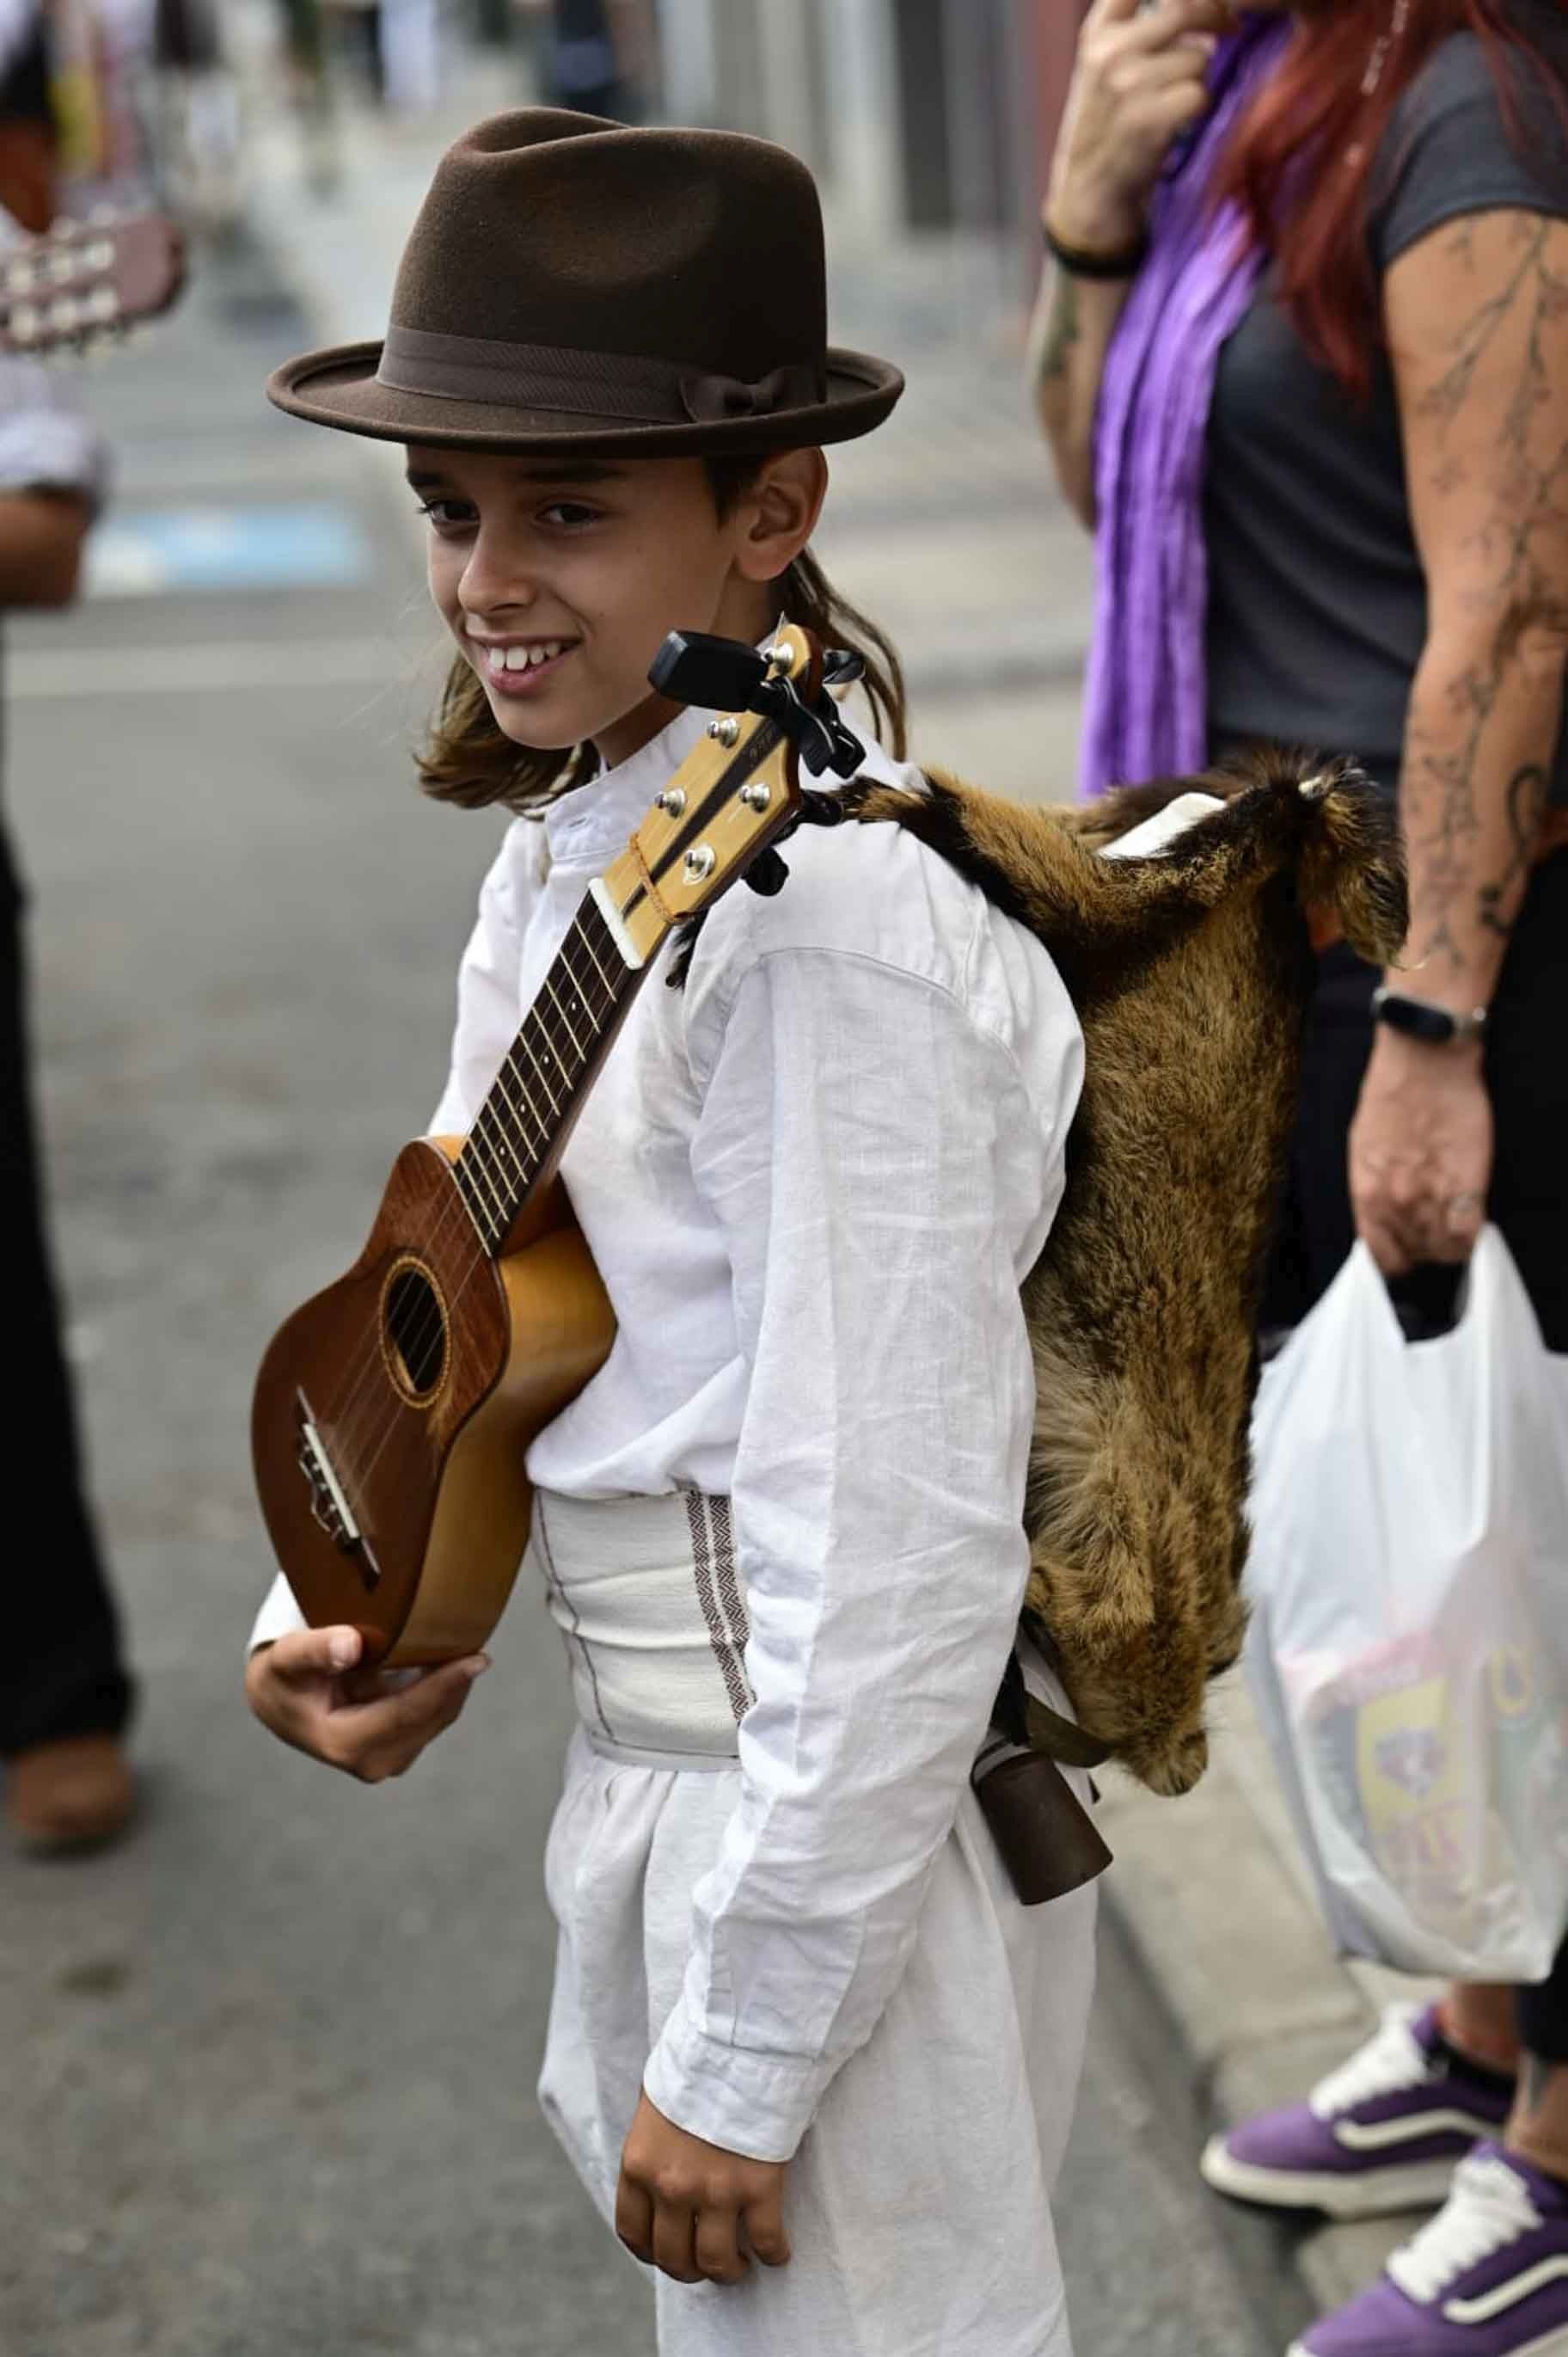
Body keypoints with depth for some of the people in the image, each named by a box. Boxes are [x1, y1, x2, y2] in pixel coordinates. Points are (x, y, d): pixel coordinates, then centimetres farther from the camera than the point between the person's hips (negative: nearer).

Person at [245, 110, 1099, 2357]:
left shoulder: (826, 927, -24)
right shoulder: (563, 858, 4)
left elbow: (896, 1548, -25)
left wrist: (742, 2058, -20)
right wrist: (359, 1610, 2)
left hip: (840, 1830, -9)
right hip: (647, 1766, 9)